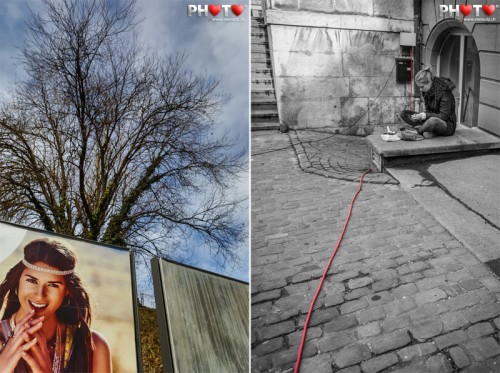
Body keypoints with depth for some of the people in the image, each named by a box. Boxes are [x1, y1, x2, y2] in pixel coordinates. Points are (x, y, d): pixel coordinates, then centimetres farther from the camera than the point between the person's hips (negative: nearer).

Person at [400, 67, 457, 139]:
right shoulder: (427, 91, 2)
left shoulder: (444, 92, -21)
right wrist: (420, 115, -12)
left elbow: (444, 116, -23)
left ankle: (416, 131, -11)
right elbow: (428, 110, 9)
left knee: (432, 121, -44)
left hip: (448, 125, -8)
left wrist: (424, 116, -29)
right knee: (403, 113, -4)